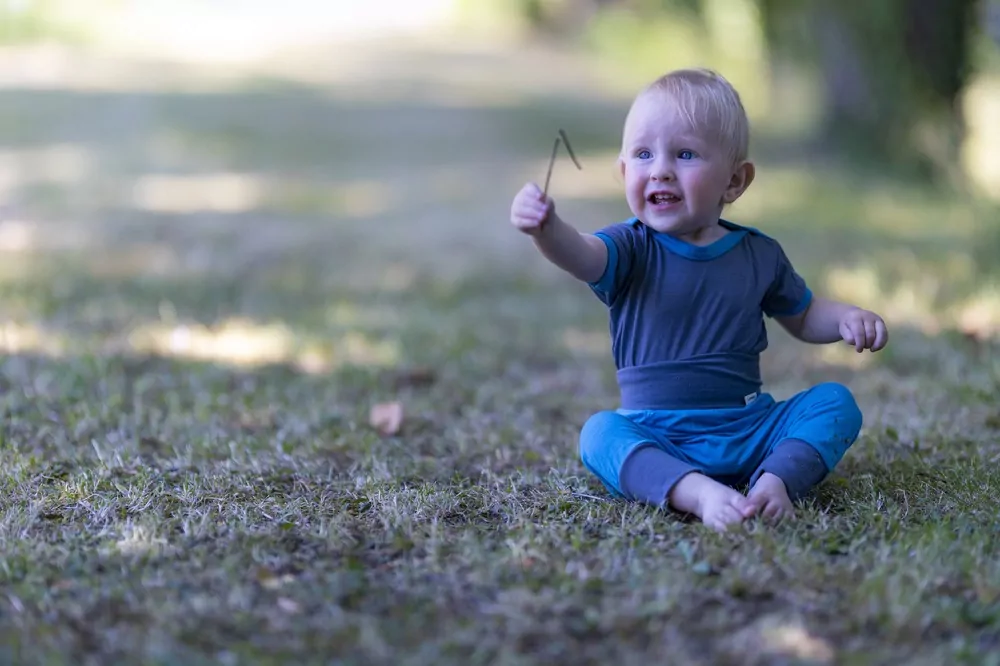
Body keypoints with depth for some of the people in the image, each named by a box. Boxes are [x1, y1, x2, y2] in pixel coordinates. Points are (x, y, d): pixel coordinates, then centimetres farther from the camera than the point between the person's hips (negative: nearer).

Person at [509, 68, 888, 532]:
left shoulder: (759, 254, 6)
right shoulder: (631, 249, -4)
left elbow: (802, 315, 23)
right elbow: (581, 256, -28)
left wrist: (847, 319, 1)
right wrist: (548, 228, -51)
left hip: (749, 430, 3)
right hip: (655, 438, -3)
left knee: (836, 401, -14)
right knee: (599, 433, -30)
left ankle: (776, 481, -33)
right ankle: (699, 493, -48)